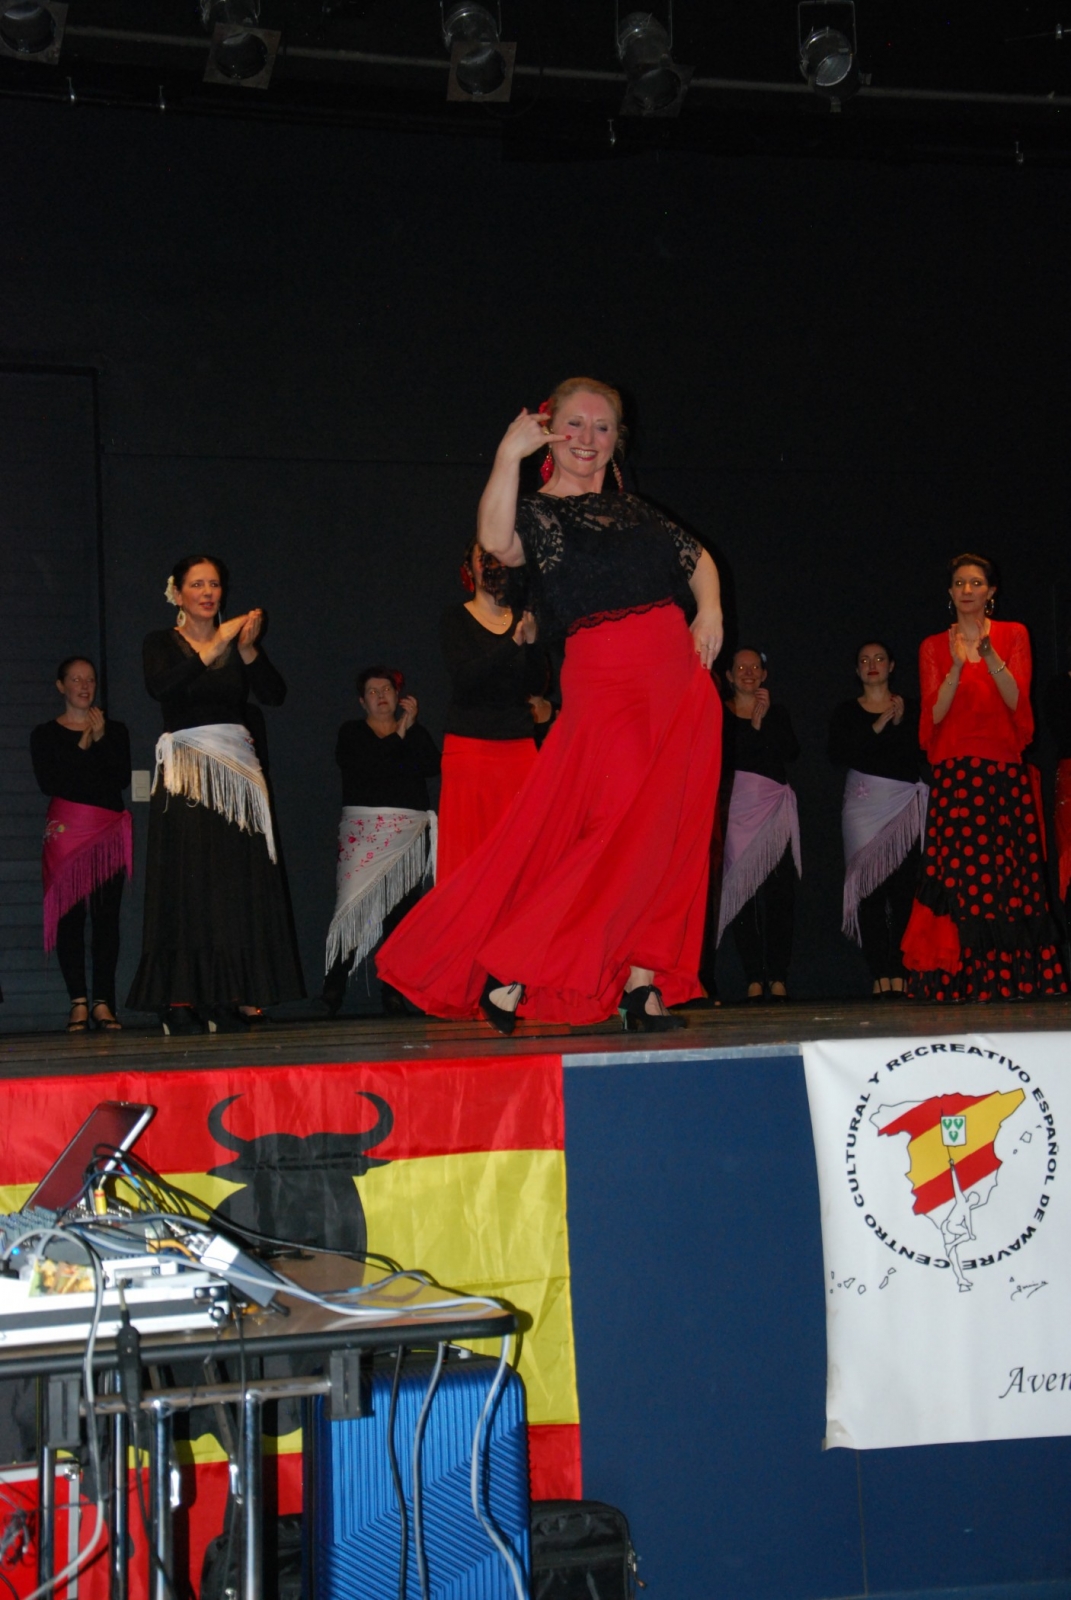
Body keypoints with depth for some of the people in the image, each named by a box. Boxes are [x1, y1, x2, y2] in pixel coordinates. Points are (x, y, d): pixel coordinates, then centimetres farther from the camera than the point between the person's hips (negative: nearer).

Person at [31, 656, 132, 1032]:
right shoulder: (46, 734, 9)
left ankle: (103, 1002, -3)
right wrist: (82, 747, -5)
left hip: (109, 832, 1)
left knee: (107, 914, -4)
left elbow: (123, 779, 1)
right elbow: (48, 782, -5)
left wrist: (101, 739, -6)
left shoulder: (114, 730, 14)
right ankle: (79, 1001, -5)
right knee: (69, 914, -6)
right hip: (67, 831, -1)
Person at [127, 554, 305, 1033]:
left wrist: (248, 649, -13)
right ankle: (179, 1000, -7)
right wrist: (214, 648, -18)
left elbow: (275, 695, 0)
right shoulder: (162, 644, 6)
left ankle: (231, 996, 0)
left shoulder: (240, 641, 14)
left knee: (241, 882, -3)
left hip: (238, 769, 3)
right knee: (187, 881, -7)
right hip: (186, 773, -3)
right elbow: (160, 687, -16)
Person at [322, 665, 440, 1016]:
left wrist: (411, 728, 0)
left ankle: (393, 992, -2)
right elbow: (360, 765, -7)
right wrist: (399, 734, -1)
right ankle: (333, 991, -12)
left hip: (409, 831, 2)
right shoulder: (351, 734, 14)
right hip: (362, 827, -2)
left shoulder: (416, 734, 20)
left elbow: (432, 766, 2)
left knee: (400, 912, -4)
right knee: (351, 906, -14)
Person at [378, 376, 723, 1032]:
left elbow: (699, 559, 27)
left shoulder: (634, 509, 19)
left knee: (672, 837, 2)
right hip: (607, 686, -6)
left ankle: (644, 982, 9)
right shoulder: (538, 514, 2)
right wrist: (511, 454, -20)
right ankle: (505, 975, -6)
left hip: (682, 683, 6)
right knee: (624, 831, -14)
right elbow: (497, 540, -22)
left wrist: (710, 611, 8)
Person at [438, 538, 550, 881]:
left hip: (519, 747, 3)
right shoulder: (456, 620, 2)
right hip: (470, 747, -3)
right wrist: (514, 643, -23)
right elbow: (464, 677, -13)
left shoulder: (522, 618, 11)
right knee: (469, 849, -6)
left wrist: (532, 644, -14)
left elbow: (538, 685, 4)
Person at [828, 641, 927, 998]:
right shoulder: (847, 712, 12)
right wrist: (877, 728, -8)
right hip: (864, 804, 0)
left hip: (905, 802, 0)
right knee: (869, 887, -9)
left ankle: (900, 972, -8)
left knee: (904, 887, -8)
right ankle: (880, 974, -10)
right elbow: (837, 754, -3)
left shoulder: (911, 708, 13)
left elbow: (924, 755, 4)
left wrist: (900, 723, -8)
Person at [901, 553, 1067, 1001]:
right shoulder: (934, 647, 11)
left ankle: (1011, 980, -3)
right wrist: (957, 667, -14)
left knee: (1009, 877, -6)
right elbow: (935, 713, 1)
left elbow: (1017, 700, -3)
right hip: (955, 776, 0)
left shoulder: (1013, 636, 9)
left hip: (1006, 777, 0)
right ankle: (960, 981, -8)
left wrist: (990, 657, -18)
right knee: (958, 876, -8)